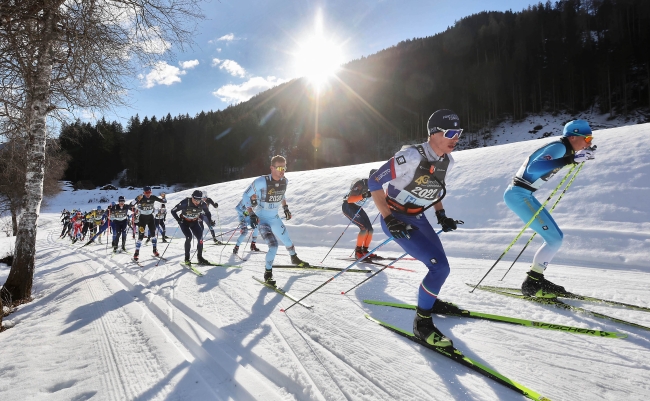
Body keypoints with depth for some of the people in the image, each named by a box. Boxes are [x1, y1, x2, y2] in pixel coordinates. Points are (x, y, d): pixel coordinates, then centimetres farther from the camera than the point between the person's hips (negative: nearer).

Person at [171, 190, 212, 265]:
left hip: (194, 222, 3)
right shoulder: (185, 202, -30)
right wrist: (179, 220, -27)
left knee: (200, 237, -10)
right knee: (189, 237, -20)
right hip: (184, 222, -3)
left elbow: (207, 213, 2)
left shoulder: (203, 204, -20)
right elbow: (173, 211, -19)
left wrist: (210, 221, -10)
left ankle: (200, 257, 5)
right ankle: (186, 258, -7)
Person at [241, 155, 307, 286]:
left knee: (287, 240, 17)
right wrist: (251, 215, -23)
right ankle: (268, 273, 1)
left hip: (275, 218, 6)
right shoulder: (261, 182, -26)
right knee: (273, 245, -19)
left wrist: (285, 208, 12)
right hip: (261, 219, -6)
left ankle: (294, 258, 48)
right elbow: (246, 196, -16)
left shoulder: (284, 182, -7)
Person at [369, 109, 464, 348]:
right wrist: (388, 219, -26)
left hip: (418, 218, 8)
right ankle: (421, 321, 0)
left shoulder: (447, 162, -2)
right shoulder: (411, 156, -26)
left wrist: (441, 215, 7)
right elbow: (374, 182, -22)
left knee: (441, 267, 13)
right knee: (440, 266, -17)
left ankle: (430, 301, 42)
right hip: (396, 219, -8)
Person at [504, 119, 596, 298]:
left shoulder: (562, 149, 14)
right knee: (555, 239, -10)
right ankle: (531, 284, -2)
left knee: (556, 237, 12)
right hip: (519, 195, -10)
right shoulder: (558, 147, -14)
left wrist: (579, 157, 28)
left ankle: (535, 279, 18)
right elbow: (533, 168, -30)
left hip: (524, 194, 10)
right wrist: (570, 160, -33)